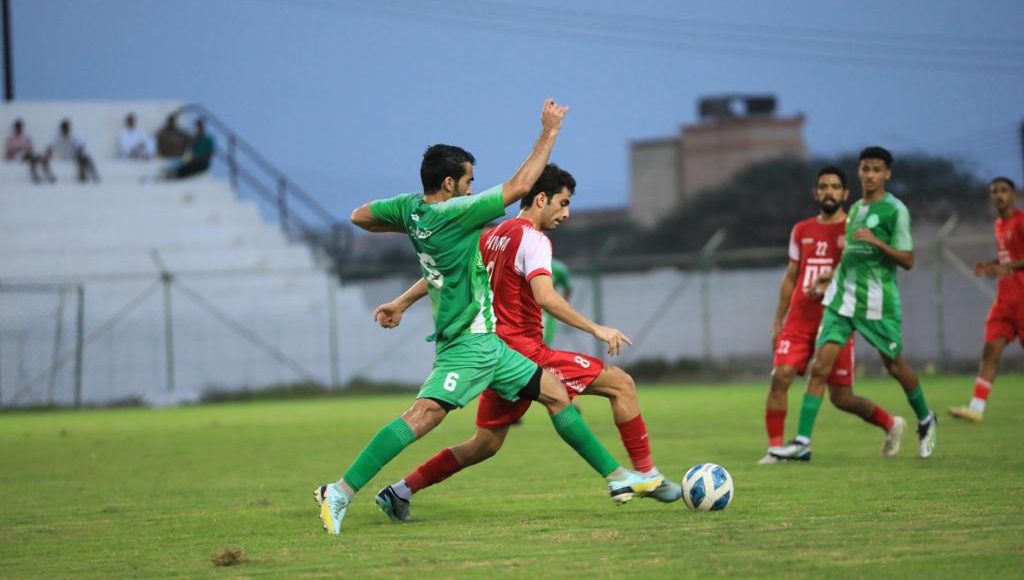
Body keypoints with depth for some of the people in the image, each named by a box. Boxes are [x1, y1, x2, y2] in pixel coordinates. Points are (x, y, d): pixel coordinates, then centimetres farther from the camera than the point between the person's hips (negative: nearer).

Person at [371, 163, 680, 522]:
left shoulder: (493, 236, 16)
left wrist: (401, 304, 27)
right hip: (524, 349, -9)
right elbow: (545, 297, -26)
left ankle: (399, 492, 14)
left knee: (485, 444, 17)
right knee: (621, 385, -6)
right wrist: (596, 329, -25)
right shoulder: (533, 239, -11)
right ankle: (646, 475, -5)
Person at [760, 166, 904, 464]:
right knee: (780, 377, -15)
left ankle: (891, 424, 27)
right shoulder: (801, 231, 12)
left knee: (841, 397, 1)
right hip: (799, 321, 4)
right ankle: (775, 448, -9)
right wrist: (778, 321, 14)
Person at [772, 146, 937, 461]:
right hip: (842, 298, 6)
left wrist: (876, 241, -24)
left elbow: (907, 260, -12)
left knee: (894, 365, 9)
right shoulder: (855, 208, 15)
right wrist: (832, 275, 17)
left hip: (878, 302, -6)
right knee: (820, 366, -7)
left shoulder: (895, 210, -7)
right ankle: (802, 442, -11)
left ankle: (925, 420, 36)